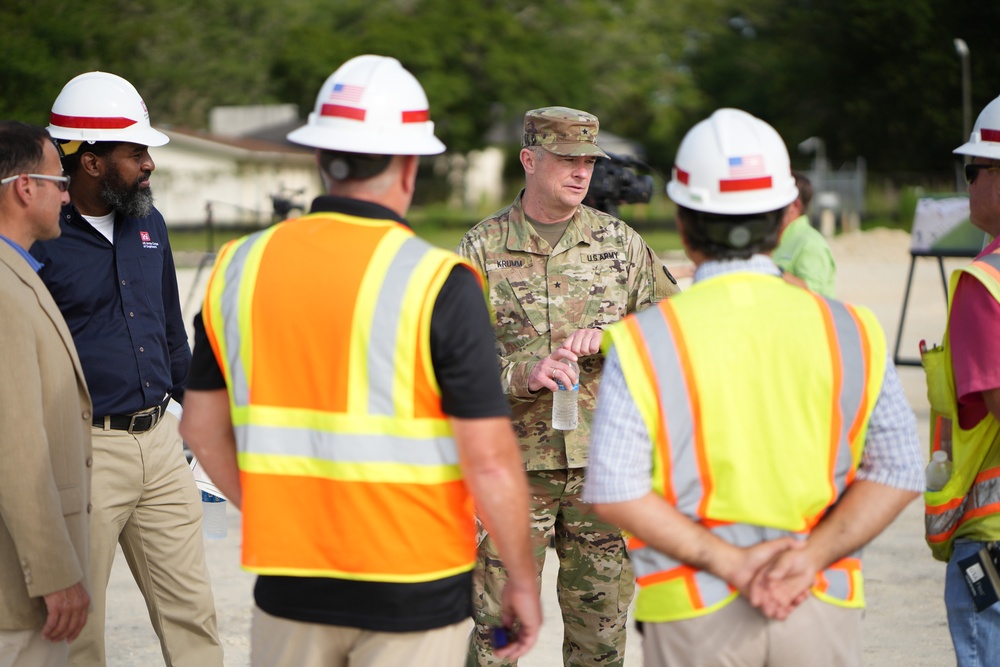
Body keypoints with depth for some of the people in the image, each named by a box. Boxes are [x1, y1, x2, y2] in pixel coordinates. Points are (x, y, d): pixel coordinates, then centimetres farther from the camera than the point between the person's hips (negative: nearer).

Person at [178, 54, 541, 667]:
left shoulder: (241, 267, 0)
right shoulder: (438, 284, -14)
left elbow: (204, 426, 8)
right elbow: (489, 458, -14)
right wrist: (523, 579, -2)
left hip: (289, 586, 4)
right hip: (412, 591, -4)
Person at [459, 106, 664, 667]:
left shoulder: (621, 242, 7)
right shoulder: (481, 250, 0)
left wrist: (608, 339, -9)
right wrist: (522, 374, -21)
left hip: (605, 460, 2)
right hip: (515, 465, -2)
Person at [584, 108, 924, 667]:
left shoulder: (644, 342, -7)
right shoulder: (851, 332, -1)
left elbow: (614, 489, -13)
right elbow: (899, 471, -3)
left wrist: (728, 560, -12)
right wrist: (813, 555, -9)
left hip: (694, 614, -1)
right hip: (823, 610, 2)